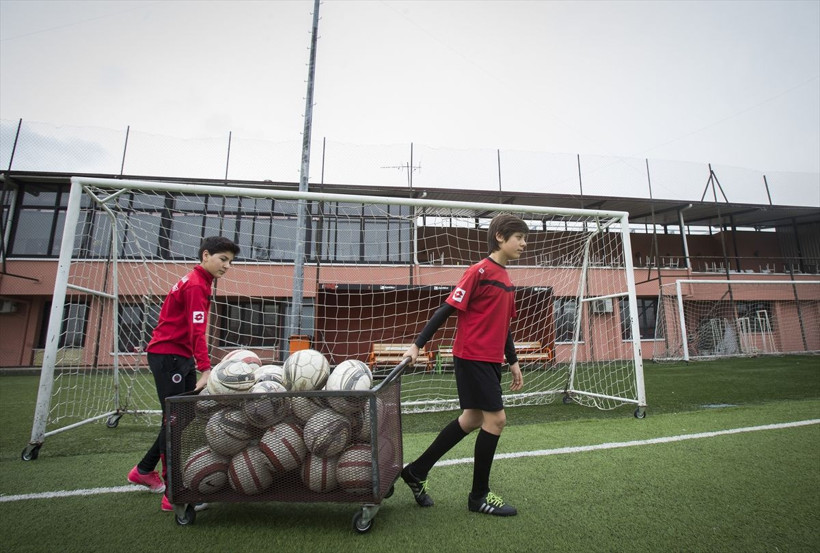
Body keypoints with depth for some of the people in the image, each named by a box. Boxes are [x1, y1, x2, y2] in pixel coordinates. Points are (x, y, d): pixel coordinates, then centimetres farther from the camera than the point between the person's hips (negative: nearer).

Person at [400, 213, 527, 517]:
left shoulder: (506, 278, 13)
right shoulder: (480, 271, -12)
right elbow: (447, 309, -14)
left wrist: (513, 361, 19)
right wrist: (417, 345, -15)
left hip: (491, 360, 9)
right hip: (472, 357, -9)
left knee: (472, 419, 13)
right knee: (496, 418, -3)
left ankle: (416, 471, 27)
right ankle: (479, 496, 18)